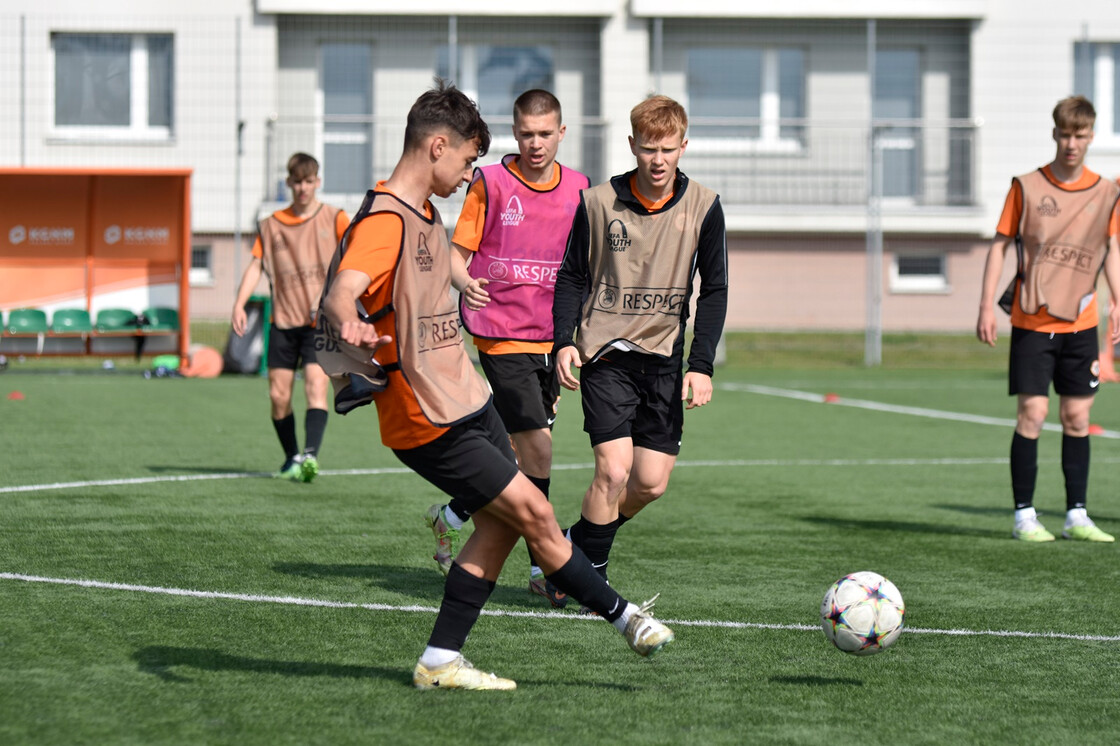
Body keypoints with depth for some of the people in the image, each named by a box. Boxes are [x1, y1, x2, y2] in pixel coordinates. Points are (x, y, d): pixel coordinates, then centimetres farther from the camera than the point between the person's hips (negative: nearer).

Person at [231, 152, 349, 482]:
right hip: (283, 321, 3)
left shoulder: (334, 218, 3)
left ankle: (310, 455, -30)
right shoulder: (271, 225, 12)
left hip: (322, 322, -3)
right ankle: (292, 458, 17)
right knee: (278, 395, 1)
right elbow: (256, 265, 10)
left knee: (316, 387, -19)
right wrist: (239, 304, -4)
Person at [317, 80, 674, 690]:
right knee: (531, 510, -6)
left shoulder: (423, 214, 13)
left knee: (503, 521, 6)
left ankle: (440, 662, 10)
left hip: (465, 400, 10)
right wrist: (352, 325, -57)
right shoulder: (384, 220, -19)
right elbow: (342, 291, -36)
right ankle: (623, 616, 6)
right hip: (429, 420, -10)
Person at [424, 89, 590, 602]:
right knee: (537, 446, -13)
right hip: (502, 334, -5)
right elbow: (456, 253, -3)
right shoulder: (491, 183, -4)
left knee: (520, 450, 9)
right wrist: (466, 283, -24)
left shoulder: (577, 188, 8)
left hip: (551, 339, 5)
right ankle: (542, 568, -3)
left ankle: (451, 517, 32)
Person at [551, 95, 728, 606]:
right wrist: (564, 342, -10)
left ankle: (582, 543, 27)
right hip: (605, 353, -3)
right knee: (615, 467, -17)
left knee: (652, 482, 1)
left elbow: (713, 290, 1)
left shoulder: (703, 207, -3)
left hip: (664, 357, 3)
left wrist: (702, 365, -8)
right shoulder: (598, 203, -5)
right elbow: (573, 277, 4)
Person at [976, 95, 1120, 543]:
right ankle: (1024, 516, 0)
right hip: (1033, 320, -3)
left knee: (1077, 417, 6)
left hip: (1080, 322, 3)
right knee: (1032, 413, -7)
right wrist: (986, 307, -6)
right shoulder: (1027, 187, -3)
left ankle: (1077, 516, 13)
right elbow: (1000, 245, 0)